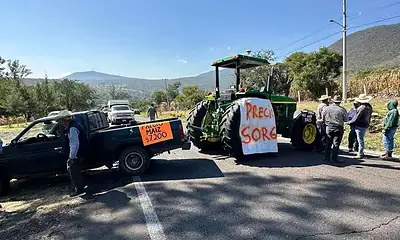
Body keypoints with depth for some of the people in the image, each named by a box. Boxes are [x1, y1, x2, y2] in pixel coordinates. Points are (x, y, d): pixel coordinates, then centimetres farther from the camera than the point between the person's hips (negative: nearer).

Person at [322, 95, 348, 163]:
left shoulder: (327, 108, 0)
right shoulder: (342, 109, -10)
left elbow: (323, 118, 7)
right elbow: (346, 119, -1)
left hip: (329, 127, 3)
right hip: (338, 128, -3)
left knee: (328, 143, 11)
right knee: (336, 144, 1)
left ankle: (327, 157, 16)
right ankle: (334, 158, 3)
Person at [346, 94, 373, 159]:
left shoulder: (362, 108, -21)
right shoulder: (369, 107, 7)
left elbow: (356, 118, -18)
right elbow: (369, 116, 15)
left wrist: (349, 122, -5)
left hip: (360, 126, -9)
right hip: (366, 125, 9)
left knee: (360, 140, -1)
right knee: (361, 140, 19)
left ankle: (360, 154, 5)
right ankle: (361, 152, 29)